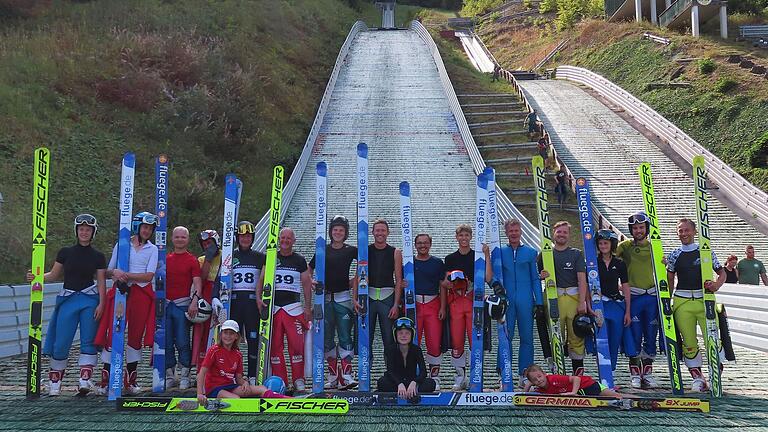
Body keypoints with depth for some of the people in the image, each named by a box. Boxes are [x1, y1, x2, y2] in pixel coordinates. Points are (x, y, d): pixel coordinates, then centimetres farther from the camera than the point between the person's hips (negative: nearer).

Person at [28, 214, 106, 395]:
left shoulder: (98, 256, 5)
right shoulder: (65, 252, 6)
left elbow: (101, 282, 4)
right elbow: (54, 275, 9)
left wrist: (101, 304, -6)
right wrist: (36, 277, -9)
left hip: (90, 301, 0)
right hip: (68, 300, 0)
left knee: (88, 341, -3)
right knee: (61, 342, -3)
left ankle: (85, 380, -2)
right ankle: (55, 381, 11)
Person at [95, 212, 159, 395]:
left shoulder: (152, 249, 8)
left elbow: (149, 276, -3)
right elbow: (108, 271, 10)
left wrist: (127, 275, -14)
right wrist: (115, 272, -12)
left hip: (142, 294, 1)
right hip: (120, 291, -1)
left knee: (136, 335, 5)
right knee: (113, 332, -8)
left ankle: (131, 380, 15)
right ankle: (105, 379, -1)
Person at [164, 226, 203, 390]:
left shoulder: (192, 260, 2)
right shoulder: (166, 259, 14)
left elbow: (197, 283, -5)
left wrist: (194, 301, -19)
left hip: (183, 305, -4)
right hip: (166, 304, 4)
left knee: (182, 342, -4)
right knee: (167, 342, 5)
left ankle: (185, 376, 4)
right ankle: (169, 376, 14)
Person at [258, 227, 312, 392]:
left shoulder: (300, 260, 10)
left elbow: (306, 285, 9)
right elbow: (261, 279, 7)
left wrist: (308, 307, 3)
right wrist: (258, 298, -8)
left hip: (293, 307, -1)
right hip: (273, 307, 1)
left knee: (296, 344, -9)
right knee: (274, 345, 1)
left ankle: (298, 380, -1)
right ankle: (279, 380, 9)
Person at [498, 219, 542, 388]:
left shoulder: (530, 252, 8)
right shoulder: (500, 252, 7)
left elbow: (535, 279, 9)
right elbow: (495, 276, 8)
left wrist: (539, 302, 4)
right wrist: (498, 293, -8)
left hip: (525, 302, 1)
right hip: (506, 301, 0)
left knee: (527, 338, 5)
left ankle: (525, 374, 14)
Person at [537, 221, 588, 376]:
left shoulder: (576, 254, 10)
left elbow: (582, 279, 3)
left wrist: (582, 302, -7)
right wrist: (541, 276, -8)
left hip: (574, 297, 0)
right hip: (553, 298, 0)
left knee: (577, 336, 0)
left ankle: (578, 372, 6)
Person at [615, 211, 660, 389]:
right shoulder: (625, 246, 3)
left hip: (652, 296, 3)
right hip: (633, 296, -3)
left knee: (651, 336, 7)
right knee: (635, 336, -2)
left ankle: (648, 372, 16)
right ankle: (635, 374, 7)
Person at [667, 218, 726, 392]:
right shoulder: (675, 255, 9)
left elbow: (722, 273, 9)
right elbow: (670, 280, 11)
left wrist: (715, 285, -12)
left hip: (704, 300, -1)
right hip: (682, 302, 1)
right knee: (689, 342, 3)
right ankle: (697, 378, 15)